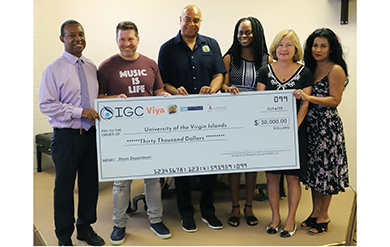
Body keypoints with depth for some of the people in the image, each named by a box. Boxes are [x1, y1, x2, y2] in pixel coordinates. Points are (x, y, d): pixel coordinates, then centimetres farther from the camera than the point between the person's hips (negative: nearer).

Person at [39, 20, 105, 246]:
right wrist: (80, 112, -20)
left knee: (91, 183, 15)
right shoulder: (54, 70, -8)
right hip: (66, 136, -5)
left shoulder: (91, 67, 9)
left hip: (90, 133, 5)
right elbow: (46, 105, -13)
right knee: (64, 186, 7)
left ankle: (86, 228, 36)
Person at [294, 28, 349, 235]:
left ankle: (324, 216, 16)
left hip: (327, 125, -6)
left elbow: (335, 100, -14)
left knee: (325, 168, 2)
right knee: (313, 167, 11)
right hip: (310, 124, 6)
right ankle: (315, 212, 24)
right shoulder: (311, 68, 11)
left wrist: (309, 98, -25)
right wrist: (301, 96, -6)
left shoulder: (336, 70, -8)